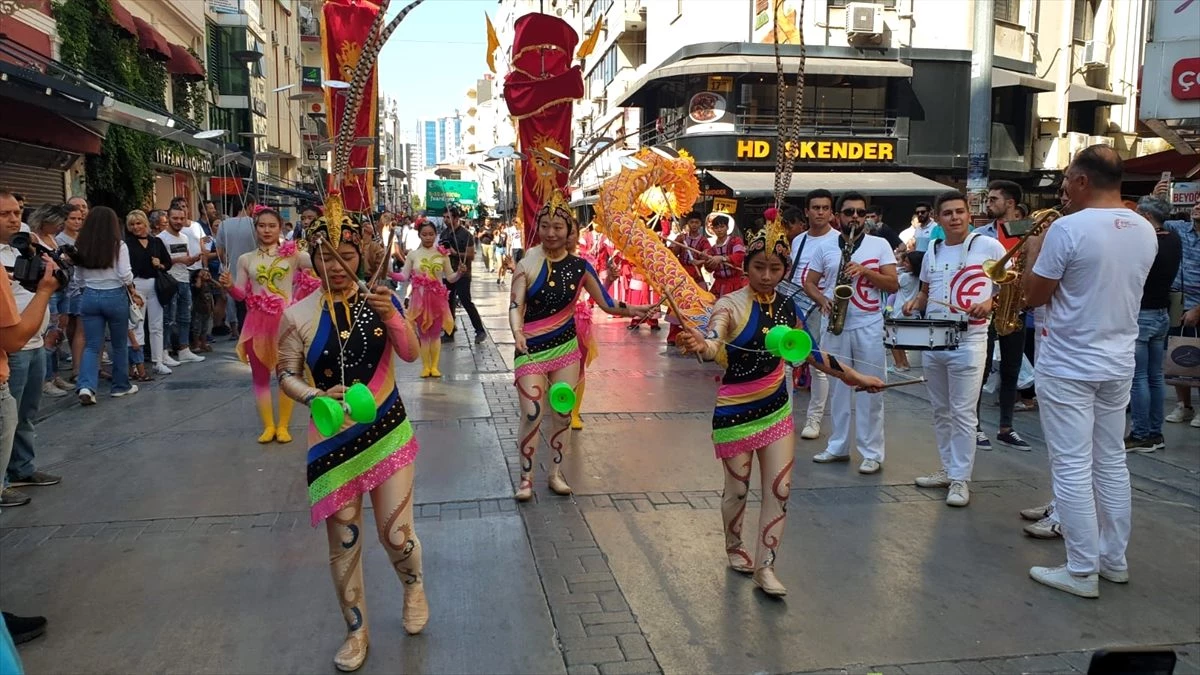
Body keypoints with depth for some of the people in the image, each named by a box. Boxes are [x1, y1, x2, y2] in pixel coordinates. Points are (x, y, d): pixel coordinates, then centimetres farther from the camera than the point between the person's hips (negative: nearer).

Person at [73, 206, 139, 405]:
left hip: (90, 297, 3)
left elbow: (79, 275, 9)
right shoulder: (118, 245, -11)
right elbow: (125, 275, -12)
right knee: (120, 344, 13)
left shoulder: (81, 246, 1)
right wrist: (133, 292, 4)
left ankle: (86, 386, -14)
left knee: (92, 346, 4)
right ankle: (121, 386, 22)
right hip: (115, 296, -3)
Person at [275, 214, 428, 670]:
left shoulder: (380, 301, -1)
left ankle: (414, 586, 37)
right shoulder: (298, 316, -5)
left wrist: (391, 316, -27)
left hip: (387, 432, 0)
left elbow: (411, 354, -10)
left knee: (396, 534, 2)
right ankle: (356, 632, 30)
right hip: (333, 441, 0)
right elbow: (286, 376, 0)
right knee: (343, 543, 9)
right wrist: (315, 397, -20)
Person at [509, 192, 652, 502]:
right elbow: (516, 305, -15)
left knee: (563, 413, 9)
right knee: (532, 414, -6)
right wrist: (517, 332, -35)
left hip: (566, 348, 3)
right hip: (532, 349, -3)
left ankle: (556, 472, 25)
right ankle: (526, 478, 11)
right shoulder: (528, 264, -8)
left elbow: (608, 305, 3)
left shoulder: (579, 266, -1)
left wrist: (637, 309, -11)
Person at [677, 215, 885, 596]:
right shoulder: (730, 305, -17)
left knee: (780, 489, 3)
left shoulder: (785, 307, 1)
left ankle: (764, 566, 15)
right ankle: (734, 548, 38)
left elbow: (809, 351, 15)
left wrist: (852, 377, 20)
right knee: (738, 489, 11)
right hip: (736, 411, -5)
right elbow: (716, 346, -37)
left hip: (776, 407, 5)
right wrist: (700, 345, -61)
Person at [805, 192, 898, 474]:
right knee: (839, 387, 10)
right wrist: (823, 300, -8)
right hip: (836, 326, 3)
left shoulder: (880, 245, 3)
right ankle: (838, 446, 19)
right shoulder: (826, 248, 8)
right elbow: (809, 282, 11)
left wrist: (865, 271, -17)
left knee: (869, 391, -1)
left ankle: (872, 452, 5)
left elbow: (893, 284, -2)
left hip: (869, 326, -2)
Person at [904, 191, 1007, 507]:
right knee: (940, 411, 13)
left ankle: (960, 479, 4)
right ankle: (948, 469, 26)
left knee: (963, 414, -4)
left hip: (968, 342, -6)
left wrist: (990, 302, -18)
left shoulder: (988, 246, -3)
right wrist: (915, 302, 1)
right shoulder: (932, 251, 12)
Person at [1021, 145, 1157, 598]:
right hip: (1118, 365, 7)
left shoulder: (1068, 228, -18)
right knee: (1111, 463, 16)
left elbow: (1034, 297, -10)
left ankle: (1081, 571, 6)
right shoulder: (1145, 231, 4)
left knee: (1072, 468, -1)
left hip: (1068, 366, -7)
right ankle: (1114, 559, 27)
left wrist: (1034, 252, 6)